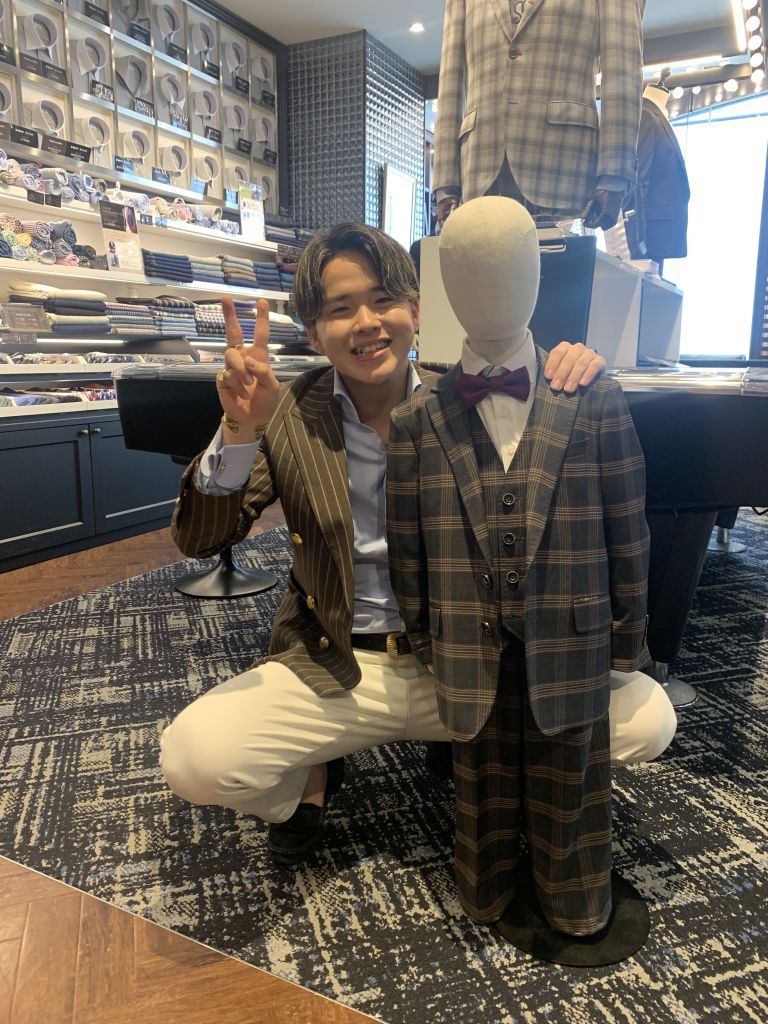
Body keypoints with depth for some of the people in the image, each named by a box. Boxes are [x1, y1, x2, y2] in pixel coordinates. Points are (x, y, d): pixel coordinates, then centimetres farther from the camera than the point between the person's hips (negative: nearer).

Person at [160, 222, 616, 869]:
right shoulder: (289, 416, -4)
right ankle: (313, 775, 13)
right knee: (192, 756, -23)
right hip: (335, 670, 0)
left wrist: (577, 382, -19)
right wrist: (240, 433, -25)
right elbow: (199, 540, -6)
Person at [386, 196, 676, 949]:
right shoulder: (417, 420, -6)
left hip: (572, 653, 0)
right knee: (484, 794, 21)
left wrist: (627, 655, 0)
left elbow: (627, 540, -3)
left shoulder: (595, 404, -8)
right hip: (473, 658, 1)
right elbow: (407, 553, 0)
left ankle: (575, 912, 47)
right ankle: (486, 899, 49)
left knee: (569, 797, 19)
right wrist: (428, 652, 4)